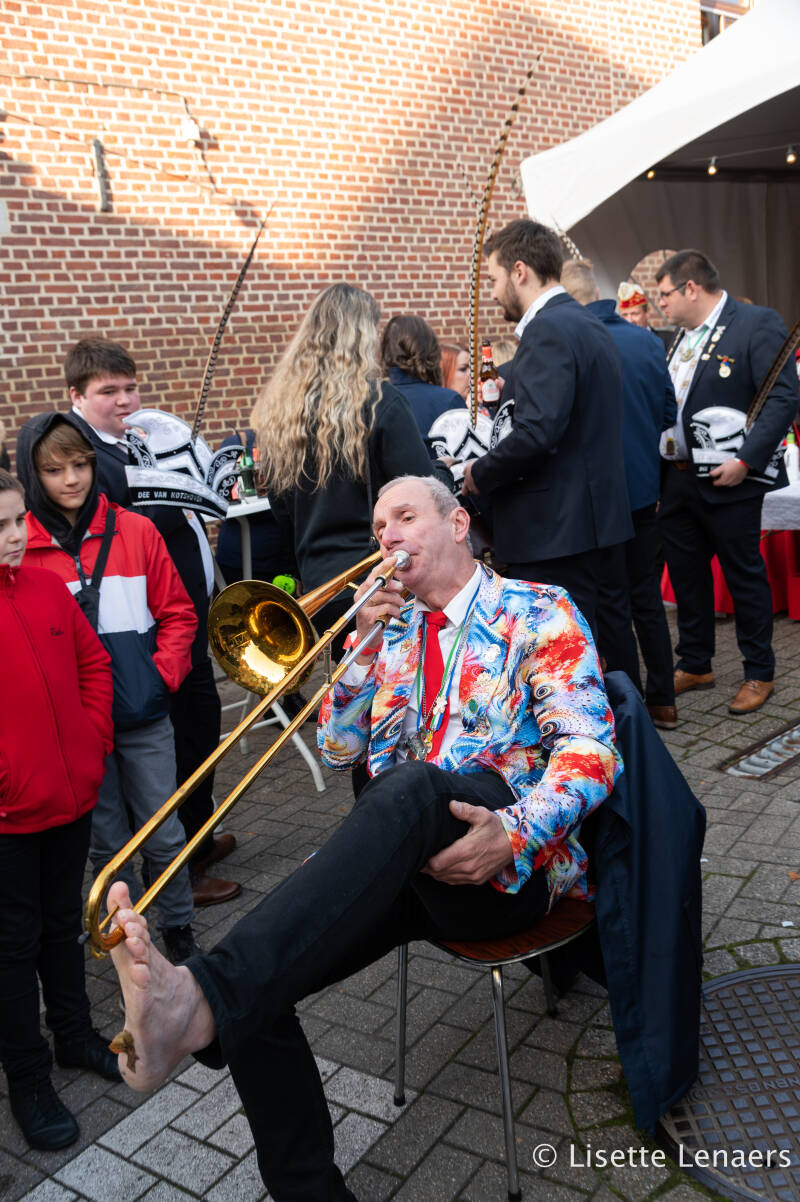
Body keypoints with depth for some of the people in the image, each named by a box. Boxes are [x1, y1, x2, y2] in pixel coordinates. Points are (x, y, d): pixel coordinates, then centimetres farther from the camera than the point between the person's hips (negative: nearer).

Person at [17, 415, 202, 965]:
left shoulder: (137, 532, -1)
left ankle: (180, 929, 28)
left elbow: (177, 613, 5)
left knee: (164, 835, 7)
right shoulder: (18, 547, -3)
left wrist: (163, 675, -6)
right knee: (108, 842, 12)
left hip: (144, 716, 0)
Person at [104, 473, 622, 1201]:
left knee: (410, 788, -40)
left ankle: (205, 1002, -54)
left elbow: (590, 749, -7)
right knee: (259, 984, -21)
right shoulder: (394, 630, 21)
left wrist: (514, 834, -25)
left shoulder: (538, 613, 5)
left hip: (509, 859, -5)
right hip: (398, 861, 5)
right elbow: (338, 749, 18)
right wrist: (365, 644, 4)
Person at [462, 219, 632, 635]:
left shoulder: (548, 329, -15)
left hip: (551, 527, -10)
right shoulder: (589, 326, 17)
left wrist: (480, 473, -10)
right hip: (586, 513, 10)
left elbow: (538, 431, -25)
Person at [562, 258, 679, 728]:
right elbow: (670, 413, 8)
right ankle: (663, 701, 25)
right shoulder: (646, 340, 2)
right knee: (647, 596, 16)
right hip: (644, 487, 5)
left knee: (612, 604, 6)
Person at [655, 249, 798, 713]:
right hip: (679, 478, 7)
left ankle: (759, 674, 19)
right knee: (686, 574, 14)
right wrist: (663, 458, 6)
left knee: (745, 576, 5)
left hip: (727, 480, -7)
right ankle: (695, 665, 29)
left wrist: (746, 461, -22)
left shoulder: (758, 323, -10)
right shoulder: (685, 336, 13)